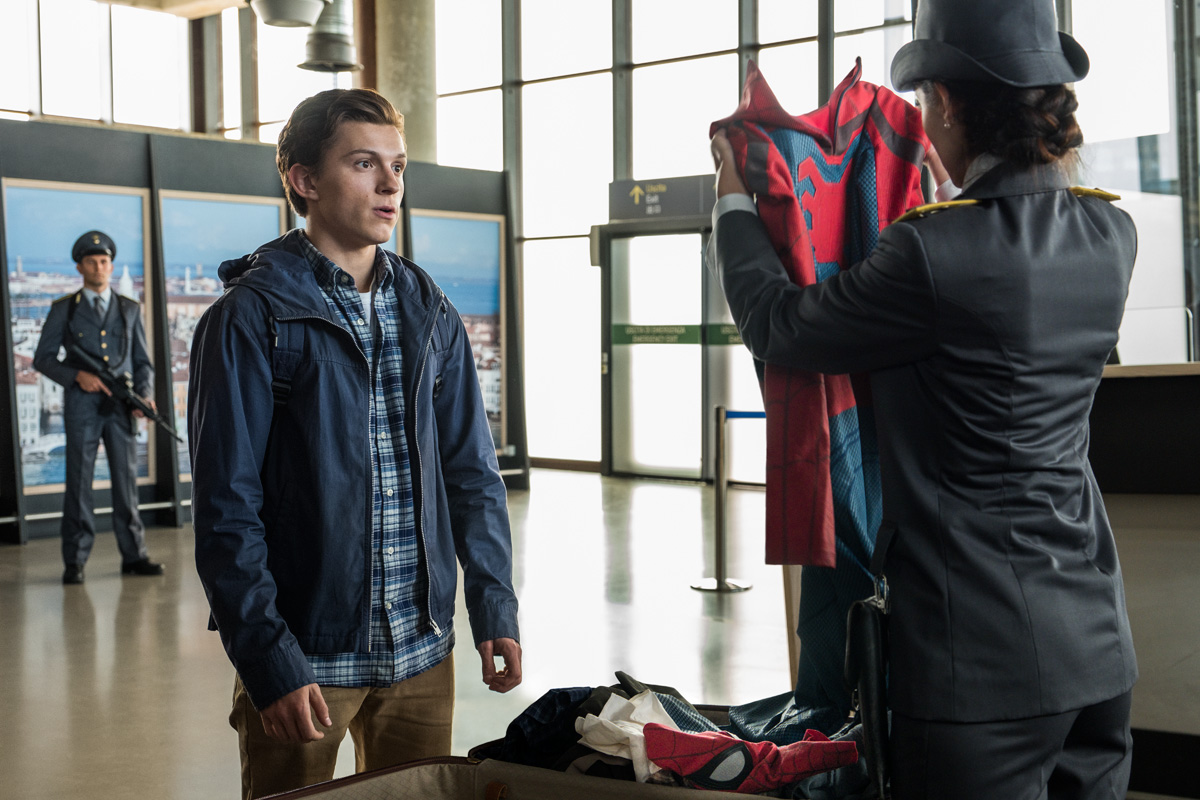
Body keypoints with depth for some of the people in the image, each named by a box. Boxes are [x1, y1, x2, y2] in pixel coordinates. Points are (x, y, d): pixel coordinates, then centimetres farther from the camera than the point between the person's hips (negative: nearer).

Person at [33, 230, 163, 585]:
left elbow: (143, 361, 13)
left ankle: (134, 556, 9)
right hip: (82, 404, -2)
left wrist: (145, 394, -5)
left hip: (122, 406, 2)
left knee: (127, 479, 3)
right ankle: (75, 561, 3)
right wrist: (77, 375, -11)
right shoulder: (63, 309, 7)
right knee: (79, 480, -2)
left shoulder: (130, 309, 13)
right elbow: (43, 358, 6)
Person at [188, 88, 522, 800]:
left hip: (423, 650, 5)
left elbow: (472, 472, 10)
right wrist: (270, 662, -17)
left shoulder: (430, 313, 8)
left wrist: (495, 607, 2)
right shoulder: (253, 318, -8)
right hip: (305, 659, -4)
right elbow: (227, 509, -12)